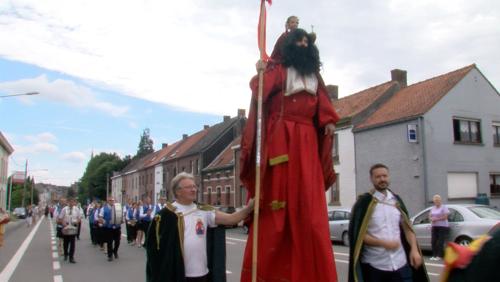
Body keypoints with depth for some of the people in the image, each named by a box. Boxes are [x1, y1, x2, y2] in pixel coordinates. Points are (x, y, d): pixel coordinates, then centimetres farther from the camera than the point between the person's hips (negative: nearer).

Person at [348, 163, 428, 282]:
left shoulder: (396, 200, 9)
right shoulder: (364, 202, -7)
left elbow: (407, 227, 12)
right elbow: (357, 233, -9)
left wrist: (414, 249, -3)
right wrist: (384, 243, -15)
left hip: (400, 263, 4)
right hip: (374, 266, -4)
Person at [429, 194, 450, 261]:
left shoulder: (444, 207, -4)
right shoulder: (433, 208, 16)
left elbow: (445, 216, -12)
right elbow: (430, 216, 15)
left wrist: (437, 219, -16)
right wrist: (431, 219, -8)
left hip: (442, 226, -6)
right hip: (434, 226, 6)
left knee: (440, 242, -9)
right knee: (433, 241, 1)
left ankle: (439, 256, -4)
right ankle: (434, 255, 6)